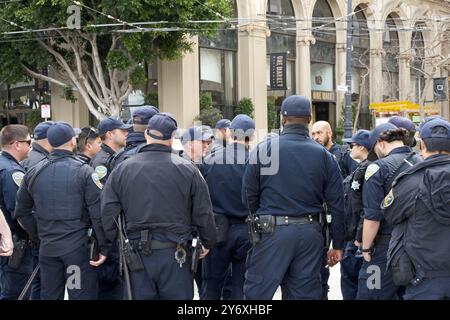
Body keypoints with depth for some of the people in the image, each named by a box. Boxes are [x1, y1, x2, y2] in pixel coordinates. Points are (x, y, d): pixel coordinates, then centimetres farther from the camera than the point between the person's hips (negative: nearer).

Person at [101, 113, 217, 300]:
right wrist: (208, 243, 18)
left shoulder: (121, 170, 2)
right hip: (175, 255, -2)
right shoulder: (187, 170, -3)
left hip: (137, 255, 2)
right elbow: (203, 214, 1)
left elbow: (107, 213, 0)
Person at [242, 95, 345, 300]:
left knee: (256, 292, 2)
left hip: (272, 231, -3)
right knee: (306, 292, 9)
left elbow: (248, 197, -1)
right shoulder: (324, 156, 3)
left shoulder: (262, 150, -4)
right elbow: (336, 204, 4)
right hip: (310, 233, 3)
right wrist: (338, 245, 12)